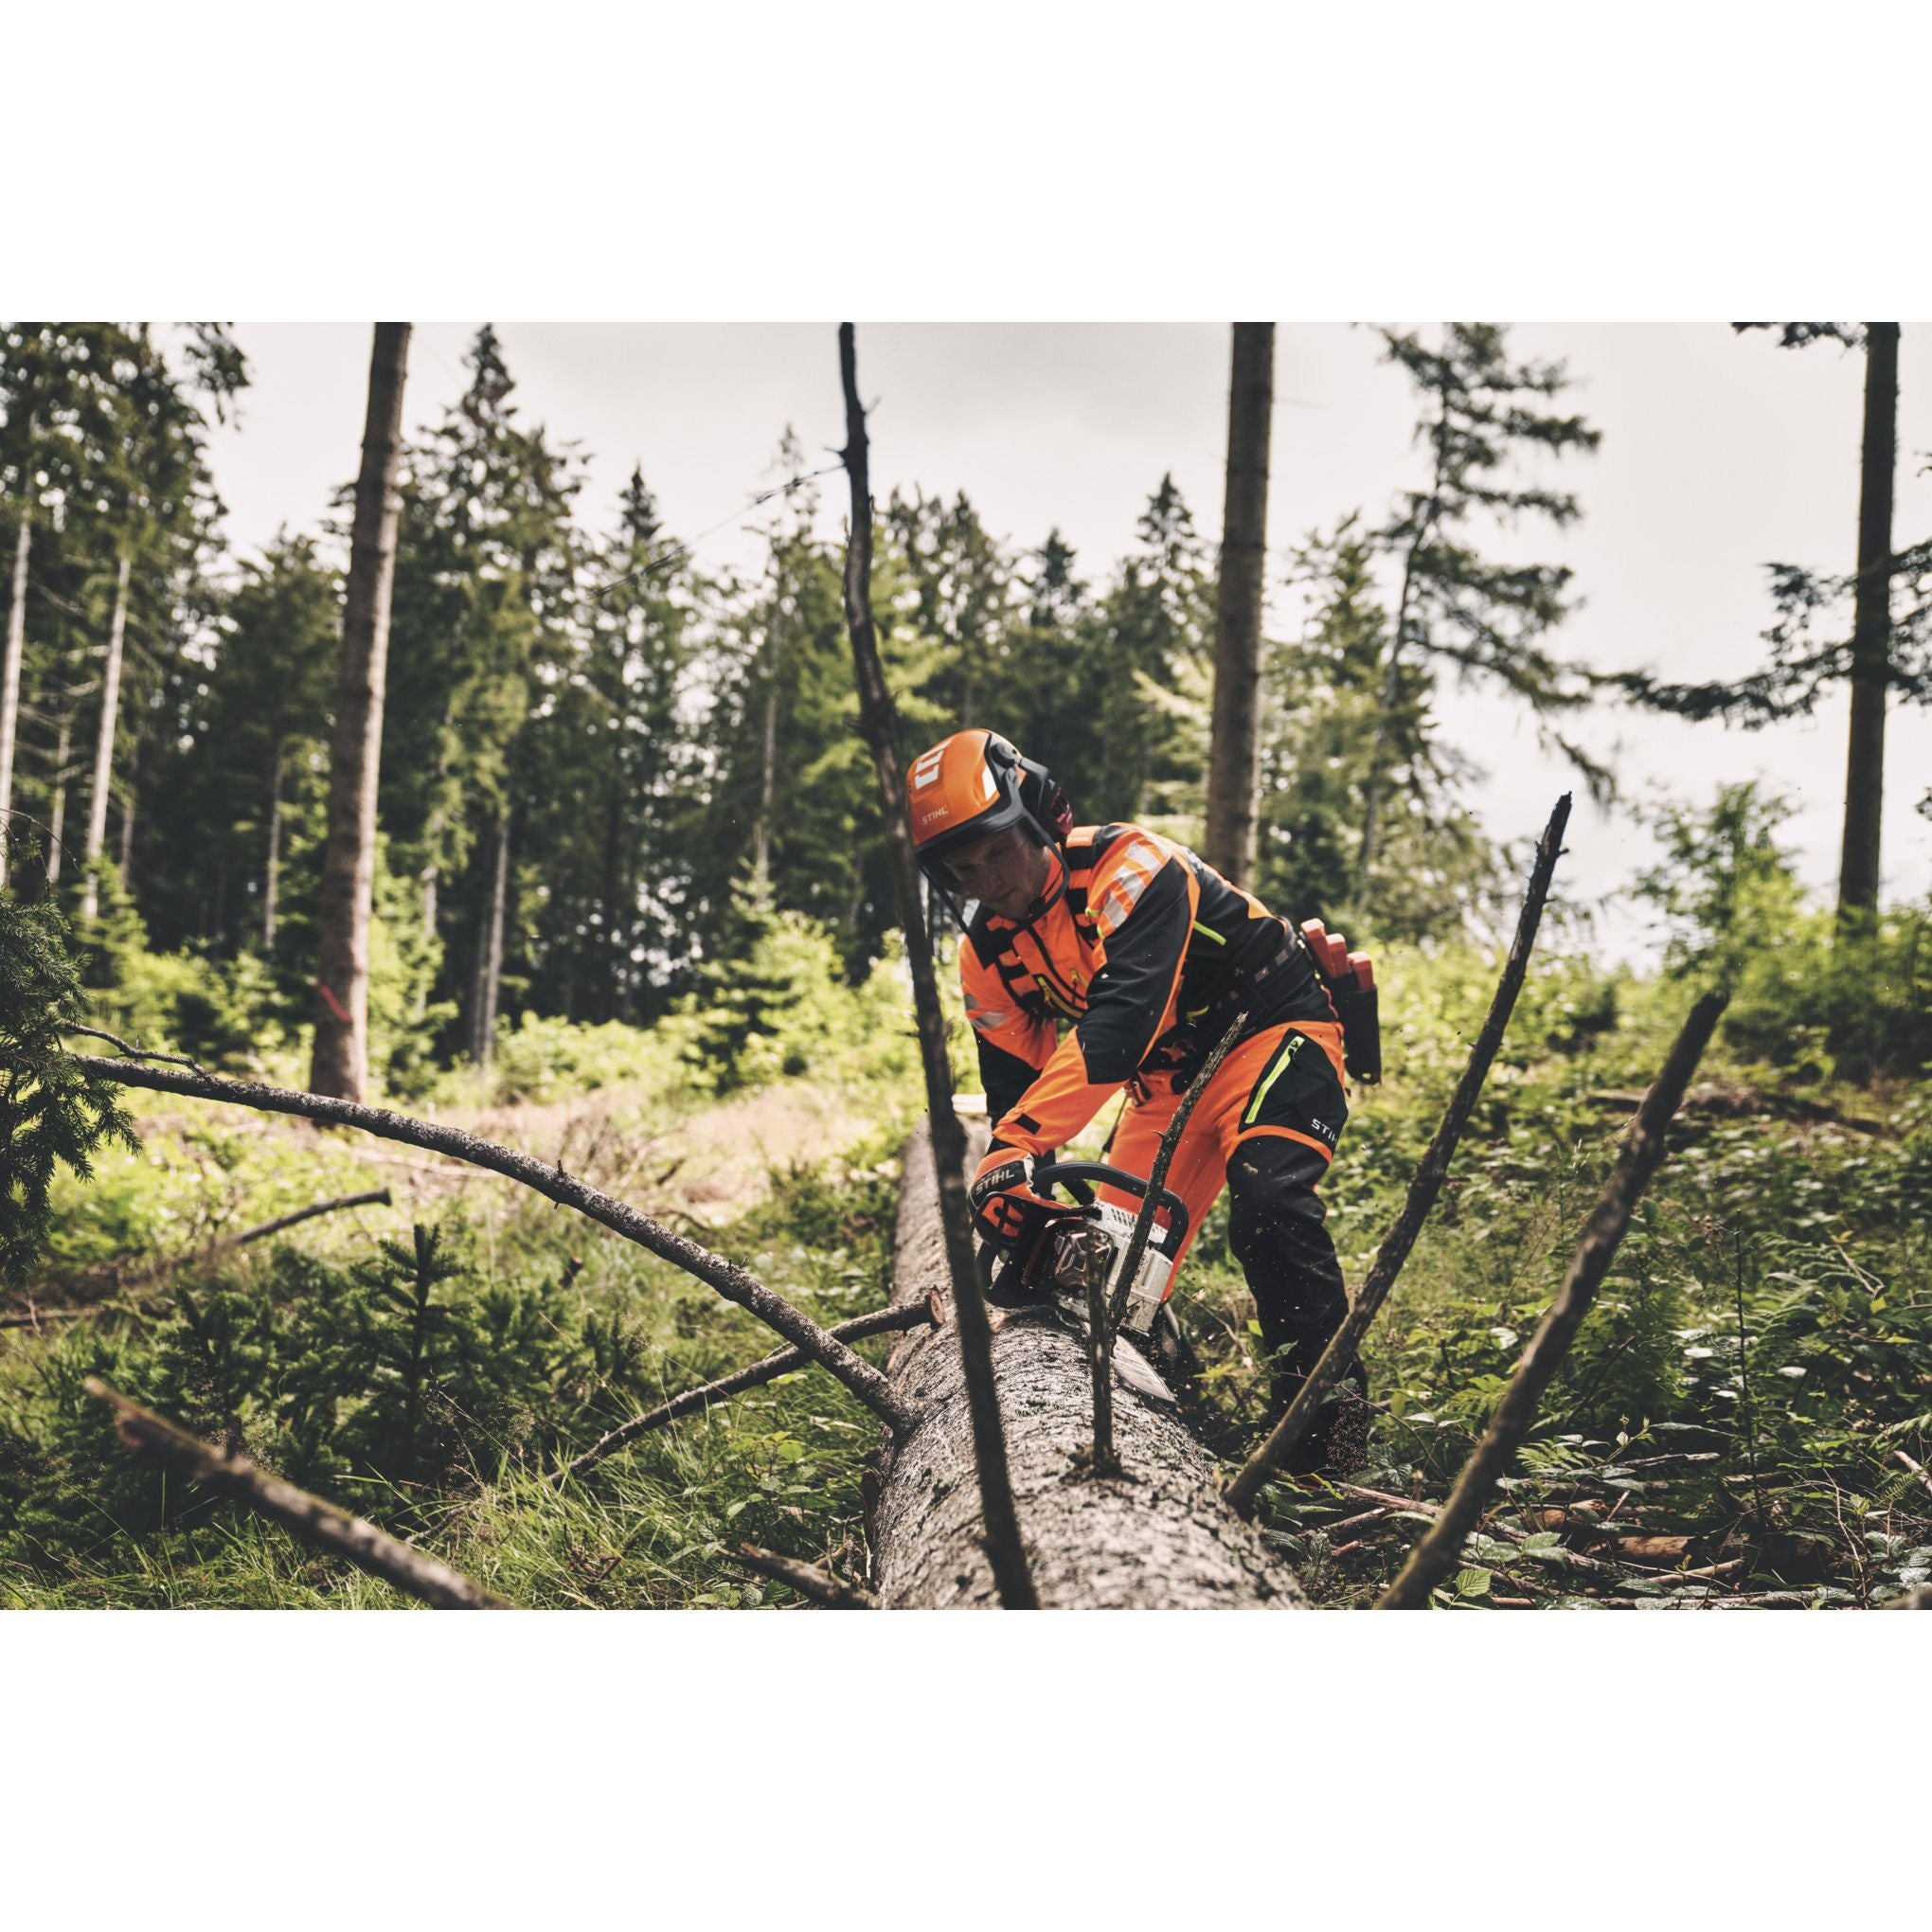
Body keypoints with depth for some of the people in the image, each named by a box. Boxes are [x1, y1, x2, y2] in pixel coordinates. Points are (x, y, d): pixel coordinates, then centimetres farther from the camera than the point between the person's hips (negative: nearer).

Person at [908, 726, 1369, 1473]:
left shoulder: (1129, 867, -29)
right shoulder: (987, 955, -5)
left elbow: (1120, 1020, -42)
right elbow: (1011, 1085, -2)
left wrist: (1022, 1142, -50)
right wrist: (1005, 1182, -19)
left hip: (1271, 1031, -7)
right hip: (1165, 1086, 8)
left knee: (1268, 1201, -32)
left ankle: (1327, 1404, -23)